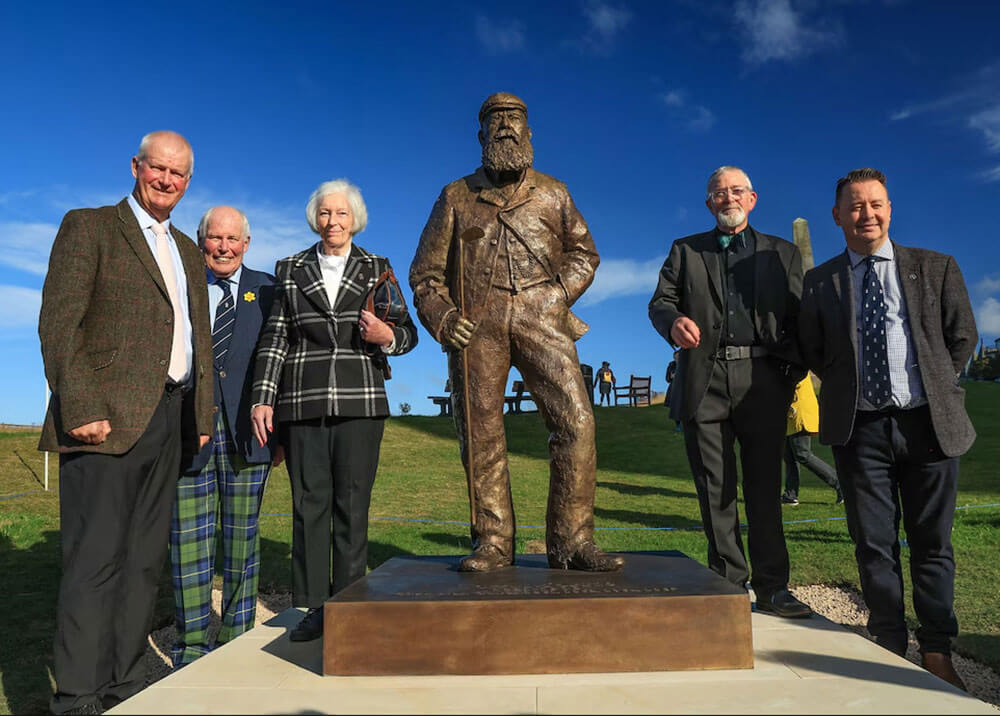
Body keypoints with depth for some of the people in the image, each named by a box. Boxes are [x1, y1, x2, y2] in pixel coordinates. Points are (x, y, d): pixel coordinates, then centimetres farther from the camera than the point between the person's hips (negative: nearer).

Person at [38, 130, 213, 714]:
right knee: (96, 561, -4)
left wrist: (203, 414, 13)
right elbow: (59, 323, -8)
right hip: (107, 420, -6)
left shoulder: (187, 251, 22)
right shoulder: (89, 227, 2)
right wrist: (81, 410, -17)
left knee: (145, 560, 10)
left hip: (169, 421, 7)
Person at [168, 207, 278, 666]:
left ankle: (237, 642, 21)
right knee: (189, 539, 3)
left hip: (246, 432, 0)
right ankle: (191, 647, 17)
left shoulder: (267, 290, 9)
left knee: (242, 538, 8)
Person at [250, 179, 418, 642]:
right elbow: (274, 338, 9)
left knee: (353, 504, 0)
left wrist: (388, 336, -13)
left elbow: (408, 333, 10)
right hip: (302, 404, 1)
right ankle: (314, 607, 14)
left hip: (359, 402, -1)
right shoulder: (290, 271, 13)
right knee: (308, 503, 3)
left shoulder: (378, 269, 11)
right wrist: (263, 397, 0)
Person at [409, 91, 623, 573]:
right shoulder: (457, 197, 15)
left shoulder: (552, 193, 17)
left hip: (540, 318, 0)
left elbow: (583, 252, 24)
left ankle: (570, 540, -4)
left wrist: (560, 292, 5)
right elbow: (425, 271, 14)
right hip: (476, 324, 0)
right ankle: (492, 542, 12)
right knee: (480, 434, 1)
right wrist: (441, 318, -3)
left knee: (576, 419, -14)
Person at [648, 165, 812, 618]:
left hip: (762, 380, 0)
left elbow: (799, 318, 9)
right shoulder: (685, 251, 17)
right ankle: (730, 584, 14)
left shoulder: (783, 253, 17)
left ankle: (772, 588, 12)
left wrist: (794, 372, -7)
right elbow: (660, 302, 6)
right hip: (705, 381, 1)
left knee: (765, 486, 2)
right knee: (715, 490, 4)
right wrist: (673, 322, -18)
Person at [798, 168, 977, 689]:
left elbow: (963, 336, 12)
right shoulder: (820, 282, 5)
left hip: (929, 422, 1)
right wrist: (848, 386, 6)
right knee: (874, 544, 6)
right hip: (860, 428, 0)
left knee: (932, 543, 9)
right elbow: (812, 351, 12)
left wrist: (934, 384, 8)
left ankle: (936, 651, 23)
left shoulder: (936, 268, 6)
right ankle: (890, 649, 20)